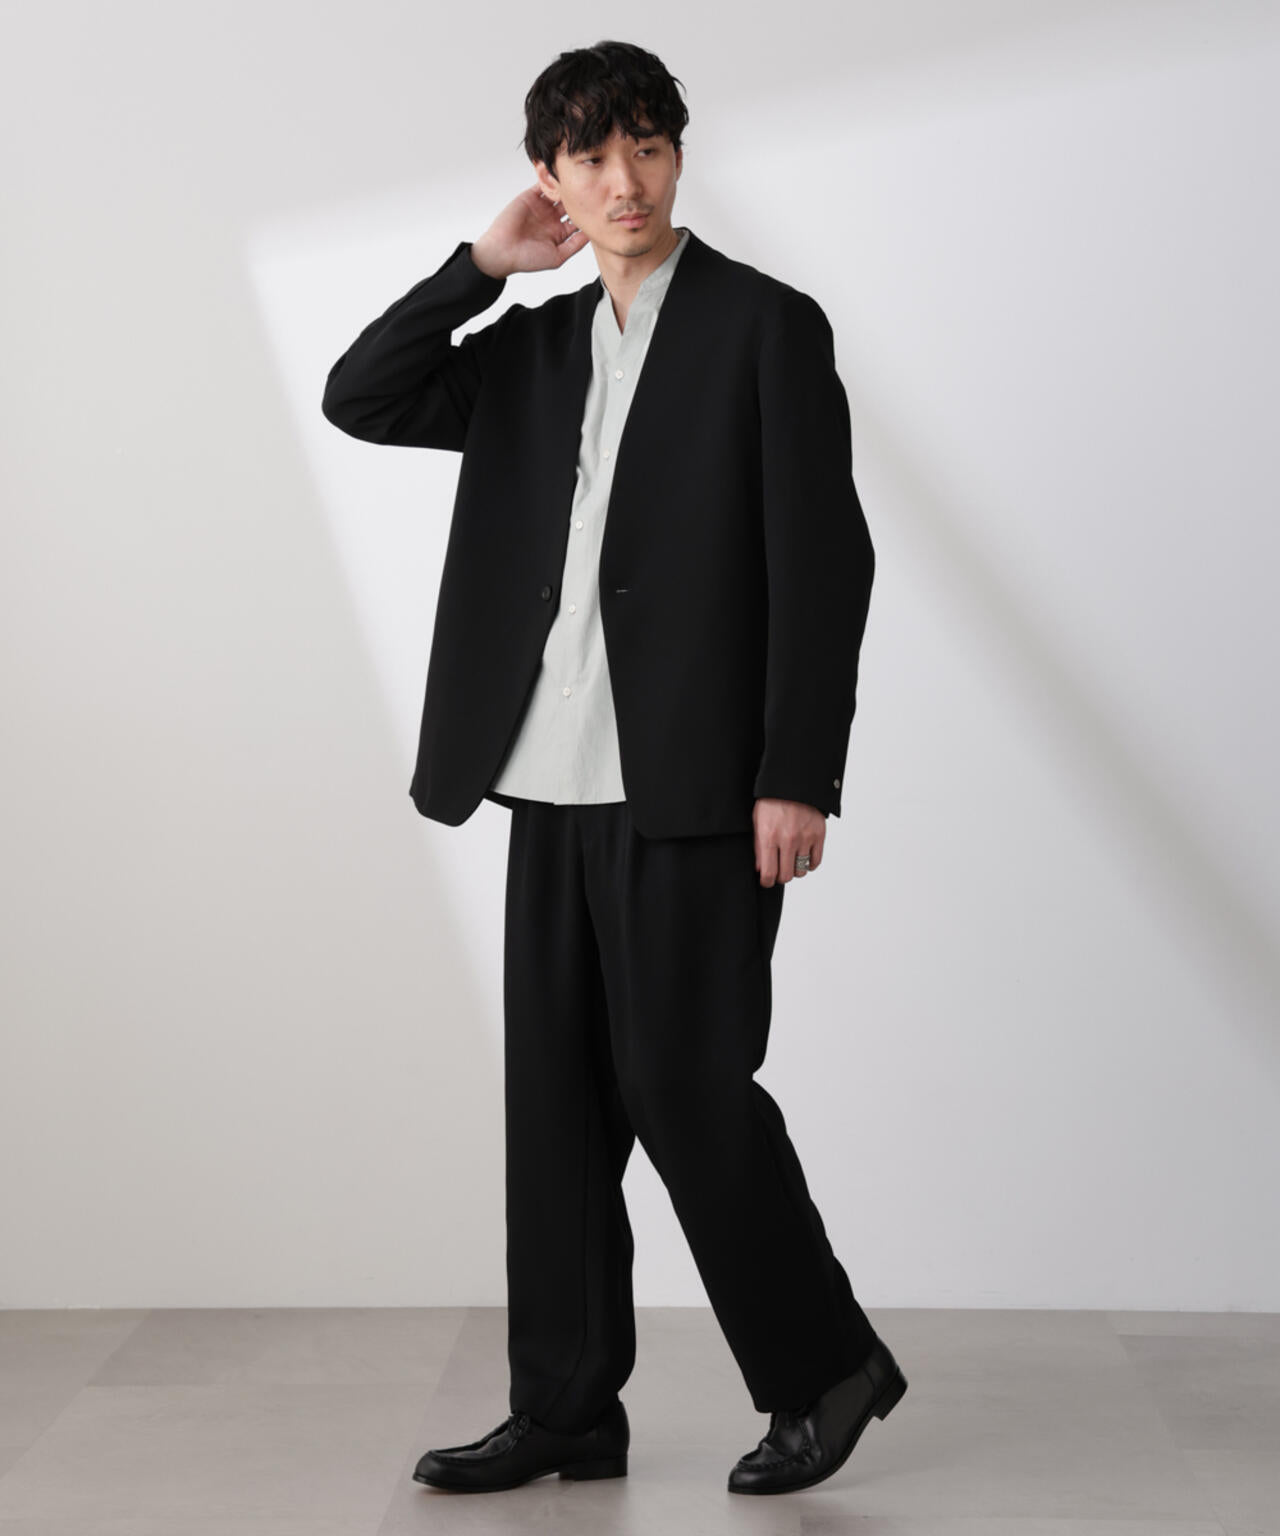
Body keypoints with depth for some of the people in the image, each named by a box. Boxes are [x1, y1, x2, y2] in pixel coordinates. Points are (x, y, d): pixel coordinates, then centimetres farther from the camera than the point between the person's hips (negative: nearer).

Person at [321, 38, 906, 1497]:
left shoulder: (767, 326, -2)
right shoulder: (537, 347, 16)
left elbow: (824, 564, -8)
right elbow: (359, 400, 10)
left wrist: (798, 782, -14)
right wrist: (484, 263, 3)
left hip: (697, 787, -6)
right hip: (555, 785, 6)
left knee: (683, 1079, -5)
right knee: (556, 1093, 8)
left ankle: (824, 1366, 15)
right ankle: (566, 1408, 19)